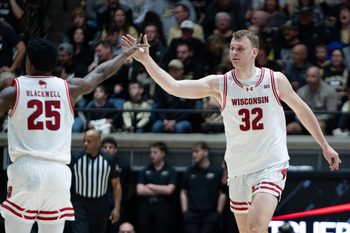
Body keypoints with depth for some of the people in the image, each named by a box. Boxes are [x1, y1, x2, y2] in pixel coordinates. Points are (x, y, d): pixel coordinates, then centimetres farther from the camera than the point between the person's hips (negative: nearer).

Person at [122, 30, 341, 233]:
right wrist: (146, 60, -24)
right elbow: (175, 87, -12)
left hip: (271, 167, -3)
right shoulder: (220, 84, -2)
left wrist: (325, 146, 16)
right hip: (239, 171, 3)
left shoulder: (276, 80, -3)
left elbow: (302, 110, 12)